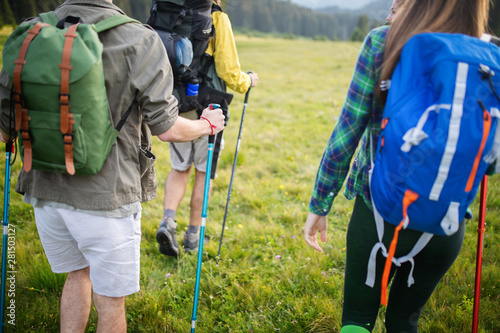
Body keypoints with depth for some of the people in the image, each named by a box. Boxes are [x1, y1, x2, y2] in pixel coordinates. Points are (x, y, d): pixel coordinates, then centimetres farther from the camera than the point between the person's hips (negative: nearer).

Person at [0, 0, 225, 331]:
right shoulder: (140, 42, -14)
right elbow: (166, 129, -11)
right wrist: (207, 125, 10)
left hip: (44, 191, 5)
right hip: (107, 196, -4)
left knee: (78, 274, 27)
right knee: (110, 300, 13)